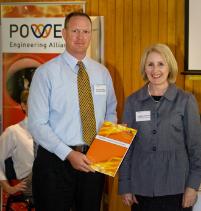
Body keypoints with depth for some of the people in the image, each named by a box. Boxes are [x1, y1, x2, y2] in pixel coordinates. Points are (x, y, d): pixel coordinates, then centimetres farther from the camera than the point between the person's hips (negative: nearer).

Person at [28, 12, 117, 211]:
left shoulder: (102, 72, 8)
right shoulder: (46, 72, -7)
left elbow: (111, 112, 17)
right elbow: (37, 124, -11)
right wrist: (69, 154, -18)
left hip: (93, 160, 4)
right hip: (56, 159, -4)